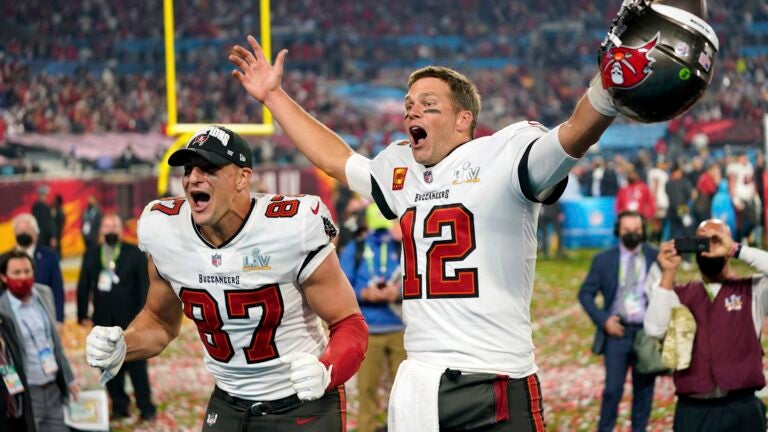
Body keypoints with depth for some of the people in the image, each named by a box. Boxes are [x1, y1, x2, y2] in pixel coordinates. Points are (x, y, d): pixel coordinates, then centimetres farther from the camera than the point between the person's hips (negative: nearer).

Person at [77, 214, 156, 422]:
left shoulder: (135, 254, -1)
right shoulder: (91, 255, 8)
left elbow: (145, 285, -4)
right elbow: (83, 286, 10)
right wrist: (83, 314, 7)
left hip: (130, 320, -3)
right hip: (103, 322, 3)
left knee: (136, 365, -1)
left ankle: (145, 406, 8)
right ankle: (119, 405, 16)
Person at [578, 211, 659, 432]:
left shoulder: (656, 258, 5)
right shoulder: (603, 259, 5)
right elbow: (585, 293, 6)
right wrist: (603, 320, -7)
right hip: (617, 331, -1)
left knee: (644, 389, 7)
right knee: (613, 388, -6)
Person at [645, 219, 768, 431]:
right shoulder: (680, 294, 10)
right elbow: (655, 328, -6)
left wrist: (737, 250, -12)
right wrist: (668, 273, -7)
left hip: (740, 410, -2)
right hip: (692, 410, 2)